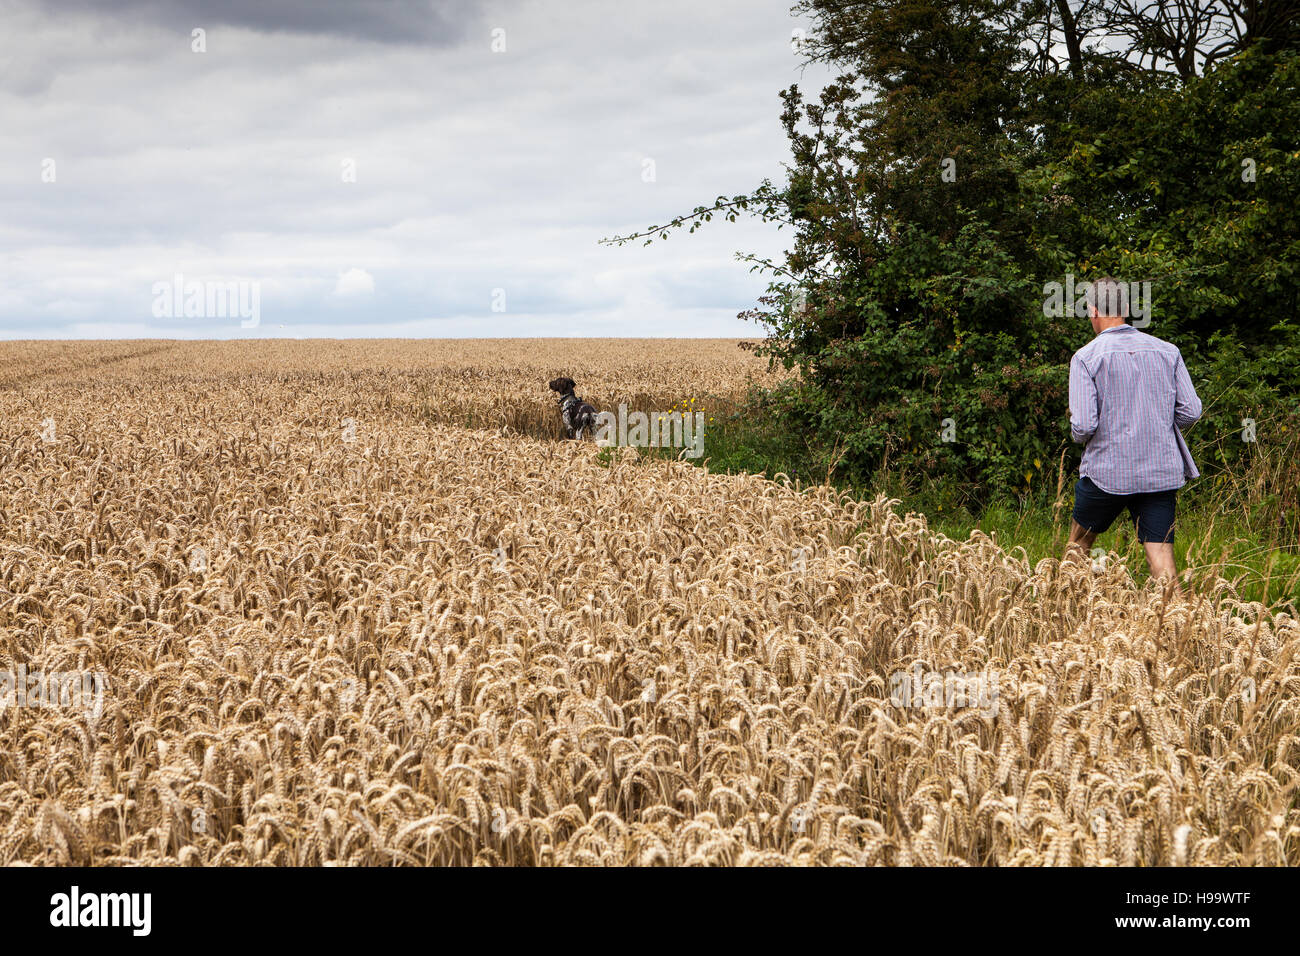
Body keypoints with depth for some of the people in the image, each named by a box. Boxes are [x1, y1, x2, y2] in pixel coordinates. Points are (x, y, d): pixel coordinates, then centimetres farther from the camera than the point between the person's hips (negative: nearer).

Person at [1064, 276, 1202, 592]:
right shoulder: (1167, 351, 4)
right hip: (1161, 471, 3)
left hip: (1107, 471, -3)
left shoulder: (1086, 357, -8)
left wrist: (1079, 435, 8)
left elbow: (1083, 425, -15)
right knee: (1161, 553, 1)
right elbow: (1190, 411, 2)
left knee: (1079, 543, 19)